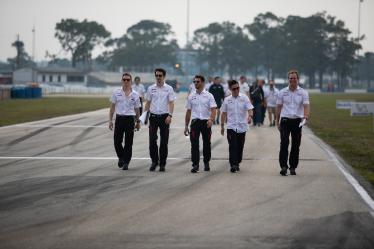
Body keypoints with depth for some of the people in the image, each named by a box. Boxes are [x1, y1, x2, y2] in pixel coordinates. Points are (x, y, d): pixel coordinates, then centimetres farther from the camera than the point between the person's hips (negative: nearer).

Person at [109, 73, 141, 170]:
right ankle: (121, 157, 29)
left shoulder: (135, 94, 3)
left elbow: (137, 109, 11)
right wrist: (110, 120, 2)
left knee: (128, 143, -1)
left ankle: (126, 162, 9)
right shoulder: (116, 92, 3)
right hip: (119, 118, 1)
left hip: (130, 119, -1)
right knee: (117, 141, 1)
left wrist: (138, 121, 12)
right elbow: (112, 107, 6)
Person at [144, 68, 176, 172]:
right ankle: (154, 161, 9)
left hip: (164, 117, -2)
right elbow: (148, 103, 11)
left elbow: (171, 103, -7)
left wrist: (170, 115, -20)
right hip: (153, 116, 2)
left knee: (164, 141, 2)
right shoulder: (151, 88, 6)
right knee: (152, 140, -4)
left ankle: (162, 163, 10)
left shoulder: (169, 89, -2)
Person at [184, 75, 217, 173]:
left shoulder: (209, 96, -1)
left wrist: (211, 119, -29)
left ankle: (206, 163, 23)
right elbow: (188, 112, 14)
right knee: (194, 144, -7)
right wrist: (186, 126, 11)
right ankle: (195, 165, -8)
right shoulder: (191, 96, 9)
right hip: (195, 122, 2)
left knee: (206, 144, 8)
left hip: (206, 122, -2)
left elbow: (213, 109, -10)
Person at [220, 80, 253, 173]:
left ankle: (237, 163, 21)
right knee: (233, 146, -9)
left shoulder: (244, 98, 1)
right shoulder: (227, 100, 5)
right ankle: (233, 165, -12)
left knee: (240, 147, 8)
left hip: (242, 127, 0)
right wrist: (222, 125, 12)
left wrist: (250, 116, -27)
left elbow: (250, 109, -6)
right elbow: (224, 113, 12)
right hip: (231, 127, 0)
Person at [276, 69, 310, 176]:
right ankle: (283, 166, -15)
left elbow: (306, 106, -9)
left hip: (297, 121, 0)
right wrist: (277, 121, 9)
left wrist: (306, 116, -28)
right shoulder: (282, 92, 5)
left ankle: (293, 167, 13)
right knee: (284, 143, -13)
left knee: (296, 145, 5)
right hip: (285, 120, 0)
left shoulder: (303, 93, 2)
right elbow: (279, 107, 11)